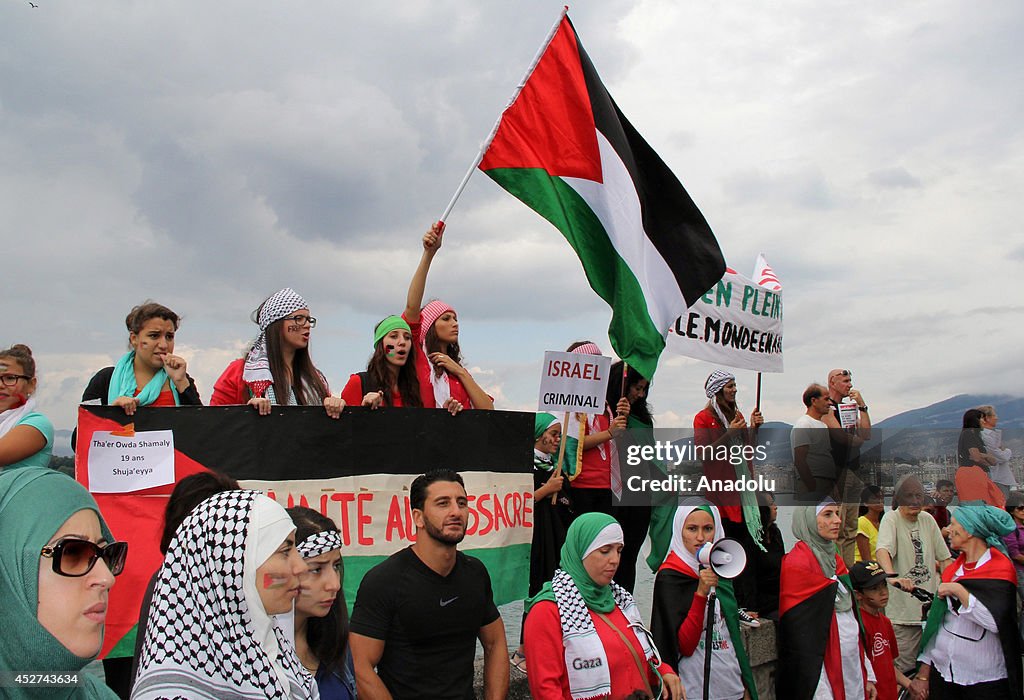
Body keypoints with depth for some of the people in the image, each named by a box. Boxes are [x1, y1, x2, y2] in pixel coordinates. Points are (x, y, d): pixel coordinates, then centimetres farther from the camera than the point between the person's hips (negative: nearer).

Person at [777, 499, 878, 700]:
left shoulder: (835, 560, 12)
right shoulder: (797, 564, -15)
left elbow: (852, 621, 15)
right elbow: (801, 636, -18)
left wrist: (868, 674, 12)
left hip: (854, 673, 8)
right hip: (825, 676, -8)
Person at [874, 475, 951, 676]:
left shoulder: (927, 519, 9)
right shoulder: (891, 519, -9)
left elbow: (943, 558, 15)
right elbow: (882, 550, -27)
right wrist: (894, 576, -44)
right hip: (903, 609, -5)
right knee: (904, 667, -4)